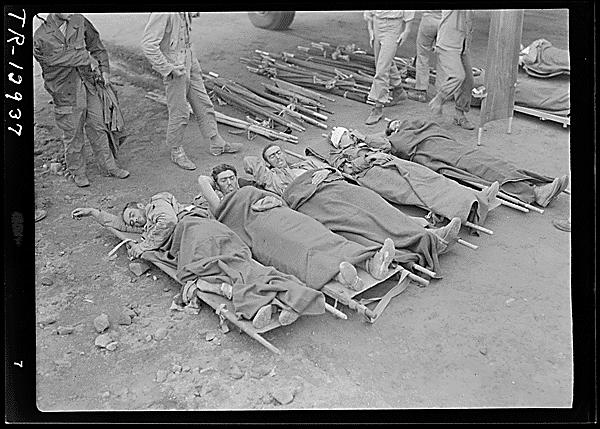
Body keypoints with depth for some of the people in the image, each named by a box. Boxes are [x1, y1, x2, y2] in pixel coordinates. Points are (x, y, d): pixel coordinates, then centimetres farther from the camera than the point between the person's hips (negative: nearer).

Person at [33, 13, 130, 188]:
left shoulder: (79, 21, 0)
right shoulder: (41, 38, -14)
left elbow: (95, 43, 13)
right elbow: (64, 58, -20)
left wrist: (104, 68, 8)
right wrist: (87, 57, -9)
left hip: (88, 86, 5)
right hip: (66, 93, -4)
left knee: (98, 127, 13)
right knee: (73, 135, 6)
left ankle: (109, 166, 26)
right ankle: (77, 172, 24)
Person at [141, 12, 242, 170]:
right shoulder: (162, 14, -24)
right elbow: (148, 45, -26)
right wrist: (168, 69, -23)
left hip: (189, 61, 8)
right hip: (175, 66, -8)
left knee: (204, 104, 16)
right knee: (179, 113, 3)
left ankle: (216, 143, 29)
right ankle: (176, 151, 23)